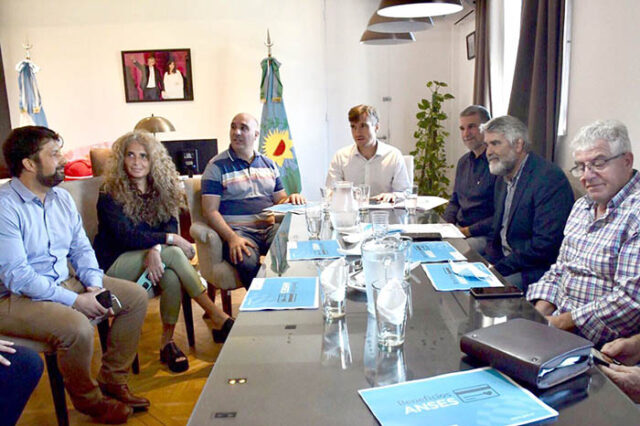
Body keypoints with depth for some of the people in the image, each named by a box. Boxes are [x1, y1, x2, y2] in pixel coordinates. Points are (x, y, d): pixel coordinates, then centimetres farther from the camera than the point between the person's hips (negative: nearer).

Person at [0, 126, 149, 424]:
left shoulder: (61, 197, 7)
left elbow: (81, 248, 9)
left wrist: (95, 285, -9)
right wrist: (75, 300, -24)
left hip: (64, 282, 8)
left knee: (136, 296, -1)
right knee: (77, 327, -34)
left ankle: (112, 381, 9)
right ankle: (87, 399, -3)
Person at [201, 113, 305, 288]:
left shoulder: (268, 164, 18)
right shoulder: (217, 166, 3)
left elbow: (279, 199, 23)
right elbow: (210, 211, -4)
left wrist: (291, 199, -2)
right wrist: (232, 238, -18)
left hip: (270, 227, 4)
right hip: (238, 231, -4)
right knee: (248, 262, -36)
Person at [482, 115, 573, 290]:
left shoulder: (550, 178, -17)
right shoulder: (502, 179, 12)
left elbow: (545, 244, -23)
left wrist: (499, 268, -19)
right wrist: (490, 263, 0)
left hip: (536, 272, -8)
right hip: (505, 263, 8)